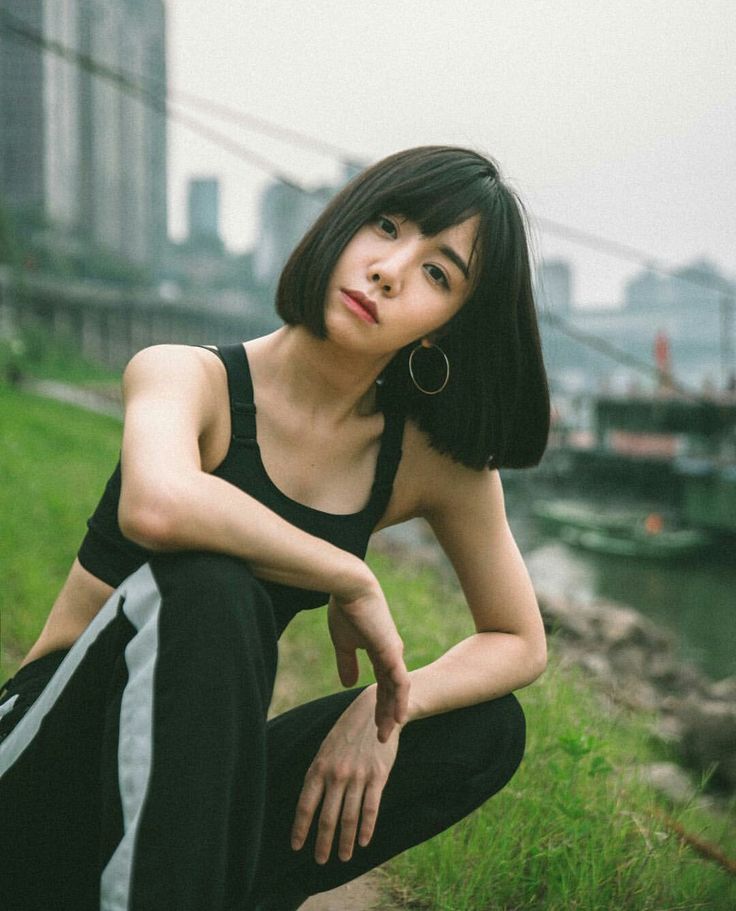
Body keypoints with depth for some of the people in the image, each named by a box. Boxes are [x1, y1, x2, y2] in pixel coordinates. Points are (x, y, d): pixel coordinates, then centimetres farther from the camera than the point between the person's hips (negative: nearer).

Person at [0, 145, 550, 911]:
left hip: (193, 783, 5)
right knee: (207, 589, -32)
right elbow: (158, 507, -40)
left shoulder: (436, 458, -3)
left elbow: (520, 642, 4)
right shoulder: (191, 377, -16)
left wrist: (388, 705, -14)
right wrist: (351, 582, -26)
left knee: (486, 729, -9)